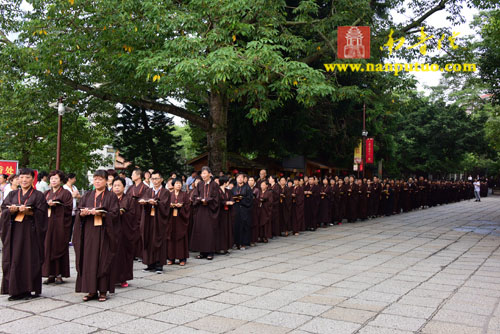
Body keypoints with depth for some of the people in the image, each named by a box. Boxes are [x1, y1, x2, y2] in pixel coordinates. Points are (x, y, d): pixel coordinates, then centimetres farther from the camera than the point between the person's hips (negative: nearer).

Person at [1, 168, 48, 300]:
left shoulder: (38, 195, 2)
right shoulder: (12, 194, 15)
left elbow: (41, 213, -6)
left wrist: (28, 211, -21)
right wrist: (12, 210, -13)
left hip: (30, 231, -4)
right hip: (14, 231, 4)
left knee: (30, 259, -3)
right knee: (14, 259, 2)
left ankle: (31, 289, 4)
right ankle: (16, 290, 8)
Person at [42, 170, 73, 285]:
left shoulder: (66, 193, 2)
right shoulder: (46, 193, 18)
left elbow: (68, 208, -8)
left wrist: (55, 205, -17)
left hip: (60, 225, -5)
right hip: (47, 223, 5)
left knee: (59, 248, -3)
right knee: (48, 248, 2)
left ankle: (59, 274, 3)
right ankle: (51, 274, 7)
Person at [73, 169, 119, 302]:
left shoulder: (111, 197, 3)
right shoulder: (87, 196, 15)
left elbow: (114, 214, -6)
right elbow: (78, 212, 11)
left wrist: (101, 213, -21)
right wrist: (83, 213, -11)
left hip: (103, 233, -4)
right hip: (88, 233, 4)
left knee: (103, 260, -3)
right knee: (88, 260, 2)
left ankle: (103, 291, 4)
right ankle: (91, 290, 9)